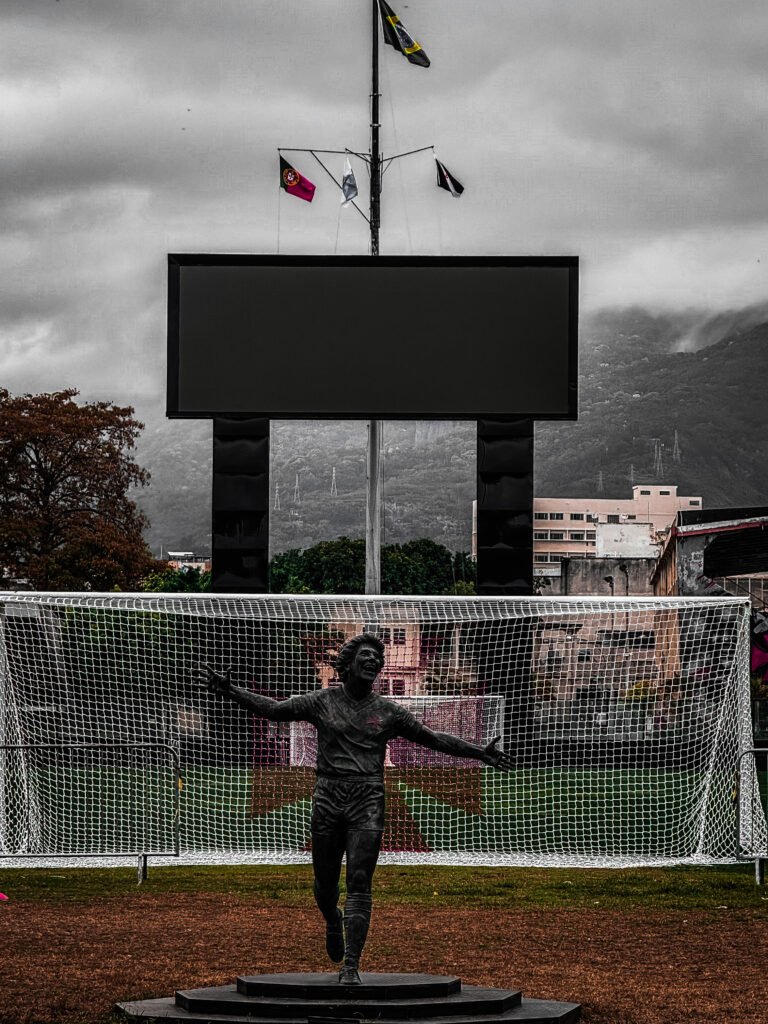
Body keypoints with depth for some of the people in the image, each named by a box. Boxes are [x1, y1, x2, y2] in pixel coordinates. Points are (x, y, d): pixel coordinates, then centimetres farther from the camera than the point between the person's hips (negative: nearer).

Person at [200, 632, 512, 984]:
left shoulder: (388, 711, 9)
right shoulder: (322, 701, 7)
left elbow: (433, 738, 13)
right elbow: (273, 709, 7)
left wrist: (479, 752, 9)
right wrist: (230, 691, -4)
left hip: (367, 803, 0)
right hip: (327, 800, 0)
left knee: (359, 884, -10)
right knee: (325, 881, 8)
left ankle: (351, 966, -10)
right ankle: (333, 921, 44)